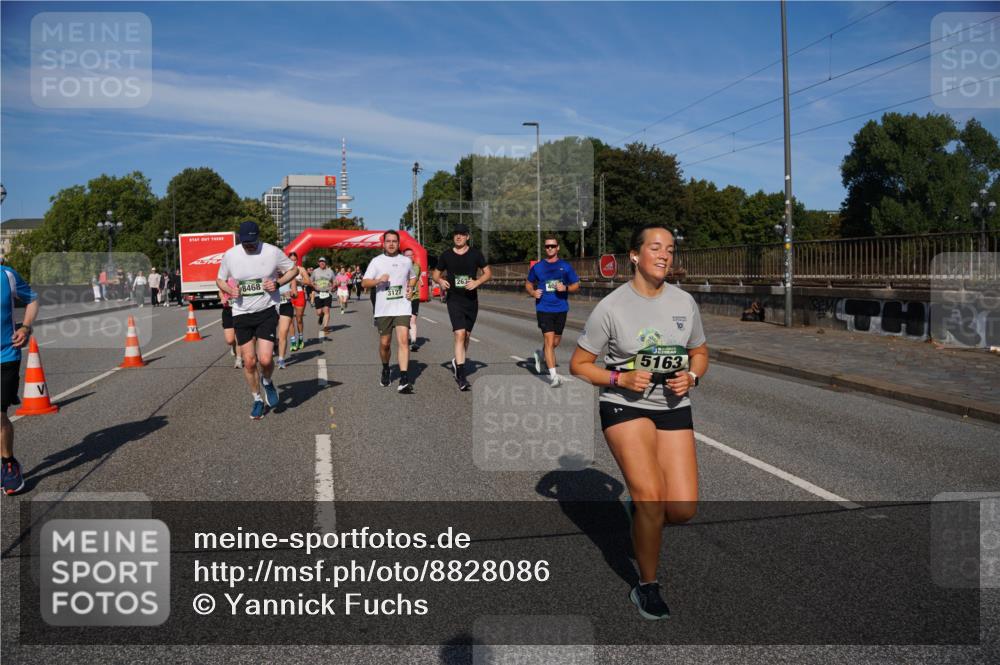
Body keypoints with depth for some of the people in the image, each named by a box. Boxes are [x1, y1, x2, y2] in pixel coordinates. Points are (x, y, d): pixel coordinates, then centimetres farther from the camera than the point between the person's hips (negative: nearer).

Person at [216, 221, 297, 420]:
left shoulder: (272, 252, -7)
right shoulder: (229, 255, -2)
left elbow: (292, 269, 6)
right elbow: (220, 279, 12)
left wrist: (278, 283, -11)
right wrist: (229, 289, -10)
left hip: (267, 311, -2)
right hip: (242, 313, 2)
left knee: (265, 359, -13)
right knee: (249, 362, 3)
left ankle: (267, 382, 23)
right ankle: (257, 400, 24)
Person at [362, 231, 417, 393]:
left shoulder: (406, 261, 10)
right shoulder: (377, 261, 4)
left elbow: (411, 277, 26)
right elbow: (365, 282, 1)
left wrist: (410, 287, 5)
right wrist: (379, 280, -18)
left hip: (402, 308, 0)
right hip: (383, 308, 0)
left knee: (403, 340, -14)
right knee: (384, 343, 8)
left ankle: (404, 380, -19)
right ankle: (385, 370, 37)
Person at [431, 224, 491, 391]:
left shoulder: (475, 254, 3)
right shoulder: (446, 255, 3)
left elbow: (488, 273, 5)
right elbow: (436, 273, 12)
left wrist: (477, 282, -14)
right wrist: (440, 281, -11)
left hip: (471, 300, 3)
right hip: (454, 300, -2)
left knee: (467, 335, 13)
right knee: (460, 334, -16)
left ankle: (457, 362, 38)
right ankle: (461, 375, -18)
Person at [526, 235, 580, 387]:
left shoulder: (566, 266, 4)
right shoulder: (537, 267, 4)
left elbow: (576, 285, 8)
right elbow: (528, 283, 17)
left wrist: (566, 288, -13)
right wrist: (533, 292, -4)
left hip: (561, 309, 2)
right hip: (544, 309, -2)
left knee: (556, 342, 14)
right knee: (549, 340, -13)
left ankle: (540, 353, 45)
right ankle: (553, 375, -11)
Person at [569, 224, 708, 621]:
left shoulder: (684, 302, 3)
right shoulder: (611, 307, -9)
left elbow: (699, 354, 15)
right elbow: (579, 365, -3)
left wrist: (690, 377, -6)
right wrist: (620, 379, -19)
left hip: (673, 408, 4)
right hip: (625, 408, -4)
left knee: (682, 509, -7)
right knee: (651, 498, -18)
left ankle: (642, 507, 31)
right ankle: (647, 587, 6)